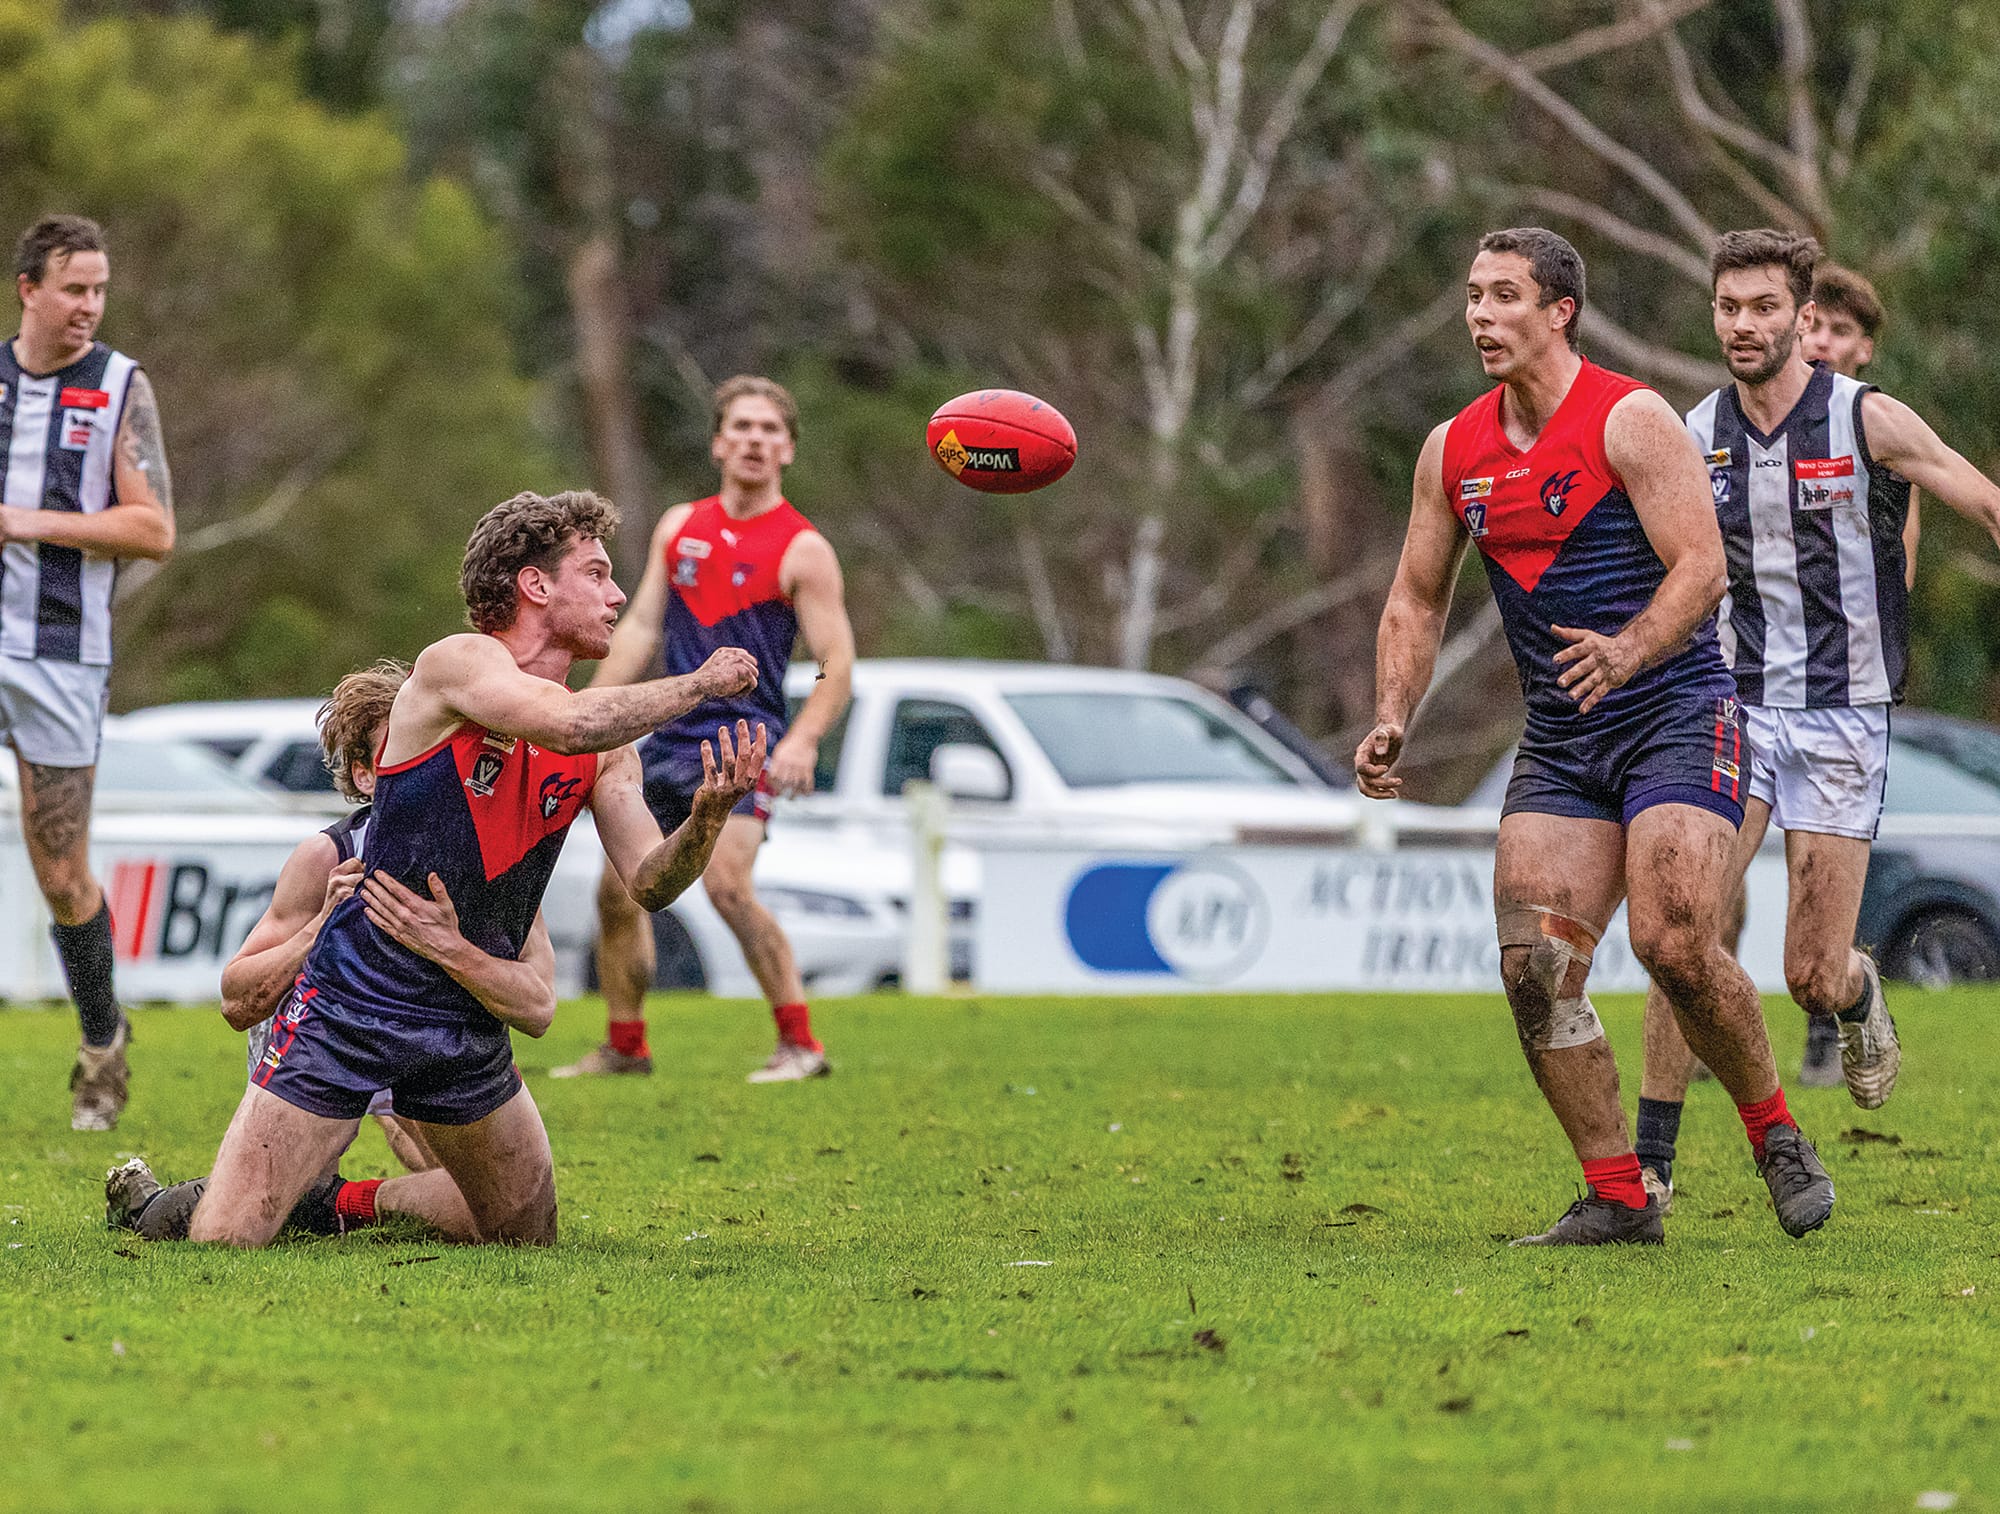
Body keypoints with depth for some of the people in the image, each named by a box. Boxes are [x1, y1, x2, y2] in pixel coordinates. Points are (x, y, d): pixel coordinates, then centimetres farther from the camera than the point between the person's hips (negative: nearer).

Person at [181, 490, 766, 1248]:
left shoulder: (604, 742, 6)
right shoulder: (458, 663, -14)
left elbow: (648, 883, 2)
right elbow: (567, 723, -32)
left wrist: (706, 817, -18)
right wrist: (698, 683, -20)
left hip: (468, 1027, 7)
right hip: (349, 1006, -7)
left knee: (529, 1238, 15)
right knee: (222, 1242, -13)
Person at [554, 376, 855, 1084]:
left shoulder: (804, 550, -5)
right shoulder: (679, 527, 12)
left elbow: (836, 664, -9)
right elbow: (640, 627, 15)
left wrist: (802, 740, -25)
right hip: (669, 735, 6)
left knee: (726, 882, -25)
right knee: (618, 890, 8)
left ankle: (800, 1043, -19)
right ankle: (624, 1046, 25)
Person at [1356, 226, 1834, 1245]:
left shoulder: (1630, 420, -9)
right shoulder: (1453, 451, 8)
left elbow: (1702, 567, -16)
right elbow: (1416, 599, 16)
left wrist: (1629, 650, -34)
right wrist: (1392, 719, 0)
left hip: (1678, 713, -6)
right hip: (1558, 741, 6)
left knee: (1673, 942, -20)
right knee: (1533, 962, -10)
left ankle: (1775, 1135, 3)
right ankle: (1618, 1197, -1)